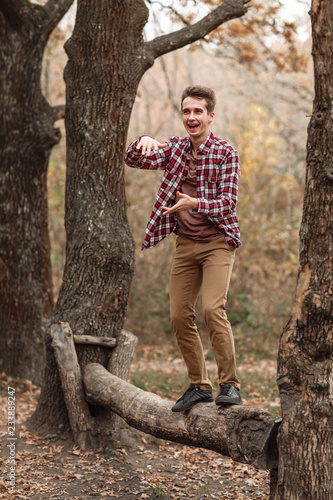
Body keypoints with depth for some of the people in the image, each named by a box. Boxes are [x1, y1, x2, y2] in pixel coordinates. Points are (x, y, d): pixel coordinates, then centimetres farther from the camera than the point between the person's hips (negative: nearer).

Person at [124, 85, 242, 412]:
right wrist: (142, 142, -23)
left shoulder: (225, 153, -7)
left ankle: (230, 384, -11)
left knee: (213, 309, -21)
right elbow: (133, 161, -1)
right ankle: (199, 386, 17)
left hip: (217, 241, -5)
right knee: (180, 316, 4)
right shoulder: (174, 149, 8)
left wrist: (196, 204, -32)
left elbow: (228, 202, -14)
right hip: (185, 243, 5)